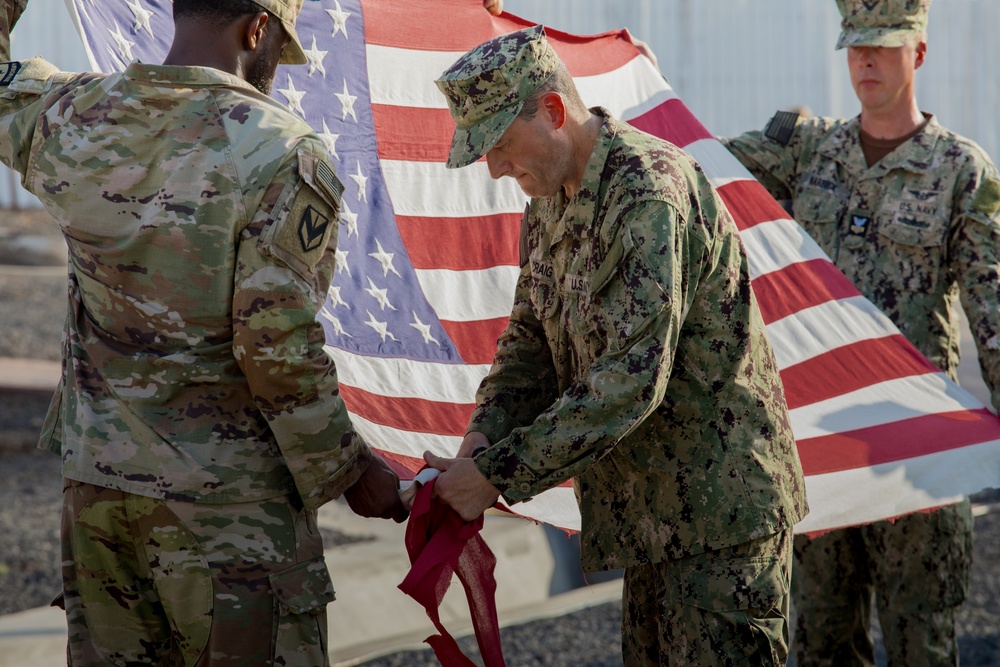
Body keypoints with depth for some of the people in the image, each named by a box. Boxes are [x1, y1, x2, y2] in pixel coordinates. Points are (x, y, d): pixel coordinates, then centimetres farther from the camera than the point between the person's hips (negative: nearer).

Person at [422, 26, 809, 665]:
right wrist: (482, 439, -4)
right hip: (651, 511, 9)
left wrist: (499, 475, -24)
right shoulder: (550, 201, 9)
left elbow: (631, 380, -28)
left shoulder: (650, 191, -22)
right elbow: (531, 338, 16)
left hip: (723, 510, -9)